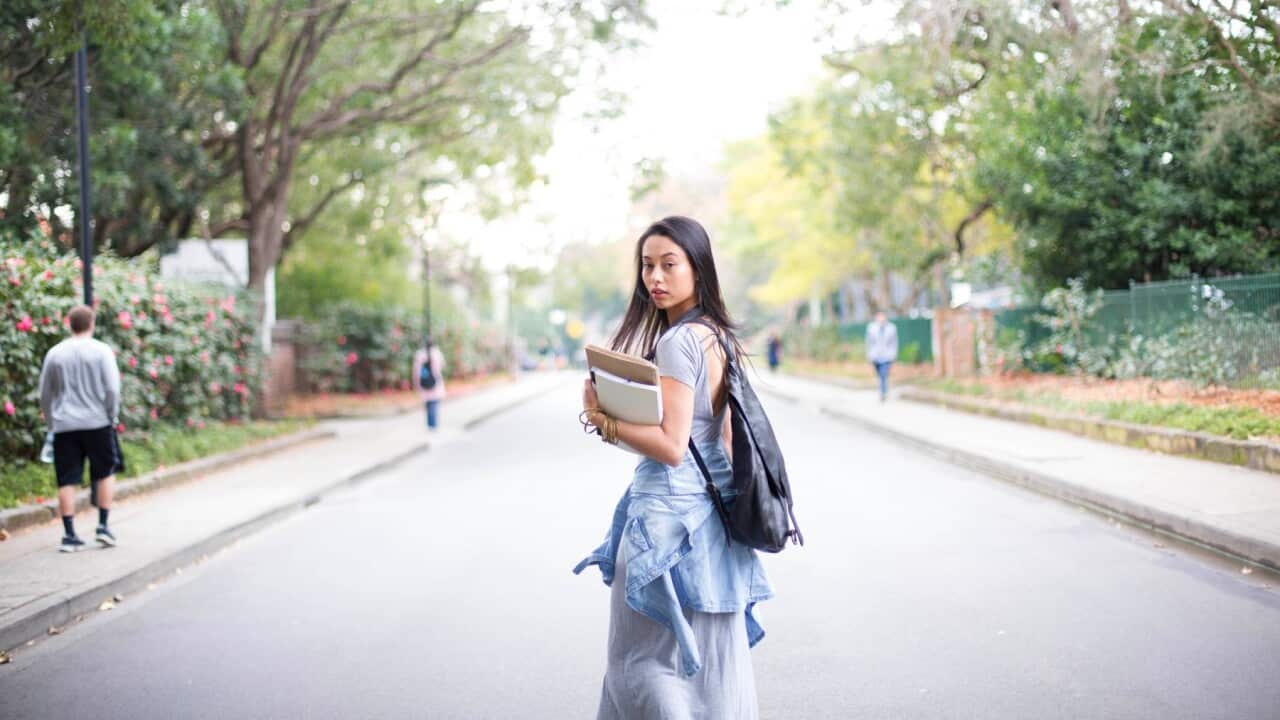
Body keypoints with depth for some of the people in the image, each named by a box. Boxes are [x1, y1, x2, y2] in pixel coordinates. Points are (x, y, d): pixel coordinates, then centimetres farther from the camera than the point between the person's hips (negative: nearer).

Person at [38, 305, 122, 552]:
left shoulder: (54, 354, 7)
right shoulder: (102, 351, -3)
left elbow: (45, 394, 12)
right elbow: (112, 389, -8)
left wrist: (52, 422, 22)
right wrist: (112, 417, 4)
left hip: (64, 426, 2)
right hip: (97, 423, -2)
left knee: (67, 481, 3)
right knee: (105, 473, 13)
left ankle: (69, 535, 1)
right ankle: (103, 527, 8)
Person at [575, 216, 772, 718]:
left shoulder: (676, 341, -17)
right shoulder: (719, 337, 10)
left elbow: (671, 446, -22)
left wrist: (601, 418, -14)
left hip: (669, 513, -9)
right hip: (712, 515, 9)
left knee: (642, 662, 1)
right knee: (711, 667, 14)